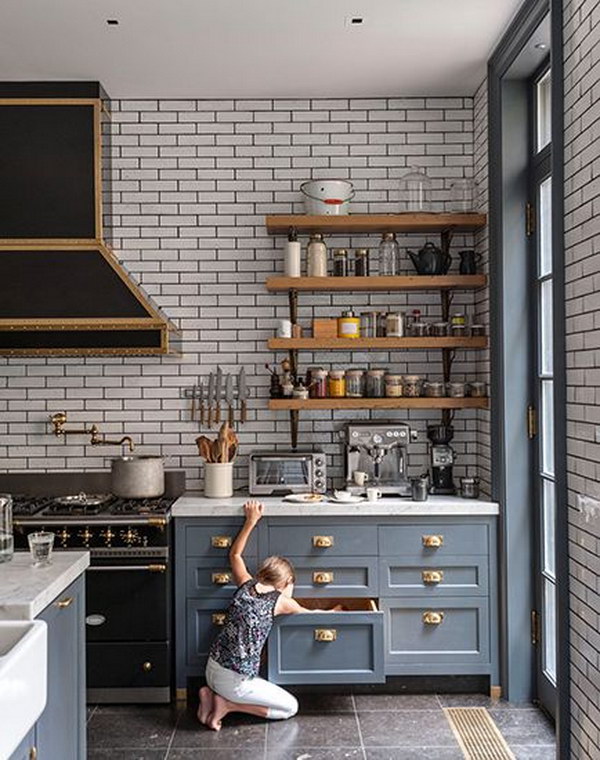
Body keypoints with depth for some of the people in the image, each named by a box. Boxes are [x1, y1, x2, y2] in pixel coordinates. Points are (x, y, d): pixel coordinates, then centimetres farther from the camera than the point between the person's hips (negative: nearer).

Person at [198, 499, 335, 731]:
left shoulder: (246, 585, 5)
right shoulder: (280, 601, -7)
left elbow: (235, 554, 23)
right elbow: (310, 614, 14)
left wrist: (250, 521, 22)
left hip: (212, 669, 7)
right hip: (235, 682, -7)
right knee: (291, 707, 9)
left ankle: (212, 694, 10)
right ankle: (229, 705, -1)